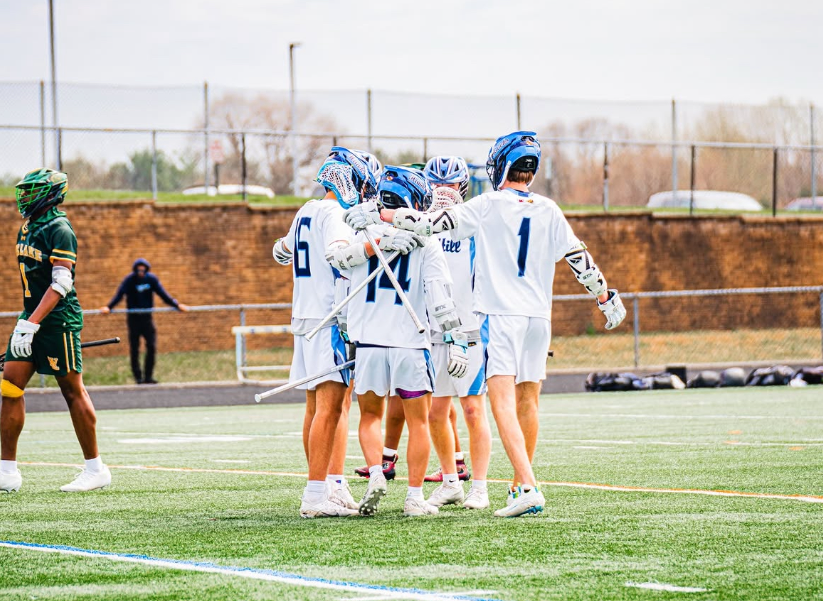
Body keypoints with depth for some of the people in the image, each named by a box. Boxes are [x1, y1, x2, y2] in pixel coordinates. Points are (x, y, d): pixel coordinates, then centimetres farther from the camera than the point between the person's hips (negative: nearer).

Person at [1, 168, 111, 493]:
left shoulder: (59, 230, -13)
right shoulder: (27, 228, 14)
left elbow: (61, 284, -21)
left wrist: (31, 324, -26)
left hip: (58, 320, -9)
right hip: (33, 318, 9)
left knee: (73, 391, -2)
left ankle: (96, 469, 8)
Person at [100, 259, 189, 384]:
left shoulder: (152, 279, -1)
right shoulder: (129, 280, -9)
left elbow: (163, 294, 2)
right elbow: (119, 295, -17)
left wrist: (176, 305, -6)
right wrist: (109, 307, -32)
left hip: (147, 317, 2)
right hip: (133, 318, -2)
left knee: (152, 347, -6)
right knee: (134, 349, -2)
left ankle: (148, 376, 0)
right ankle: (138, 377, 4)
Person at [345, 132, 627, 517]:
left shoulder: (487, 207, -5)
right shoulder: (548, 211, 5)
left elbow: (430, 224, -7)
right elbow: (580, 259, 9)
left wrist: (377, 215, 1)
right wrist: (606, 297, 23)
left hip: (500, 315, -5)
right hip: (538, 315, 5)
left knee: (503, 402, -10)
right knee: (528, 402, 14)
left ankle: (528, 488, -24)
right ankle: (521, 485, 23)